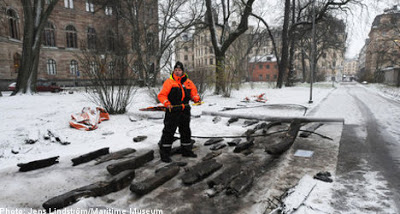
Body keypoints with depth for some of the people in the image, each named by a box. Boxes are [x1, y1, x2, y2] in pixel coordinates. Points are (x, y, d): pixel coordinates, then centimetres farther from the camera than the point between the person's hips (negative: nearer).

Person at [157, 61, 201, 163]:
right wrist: (166, 103, -22)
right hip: (172, 111, -5)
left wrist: (196, 98, -2)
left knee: (186, 131, 15)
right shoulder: (169, 82, -3)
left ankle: (186, 150, 32)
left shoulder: (188, 82, 11)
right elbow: (162, 95, -6)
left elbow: (193, 92, 19)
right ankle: (164, 153, 6)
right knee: (169, 132, -5)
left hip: (185, 111, 5)